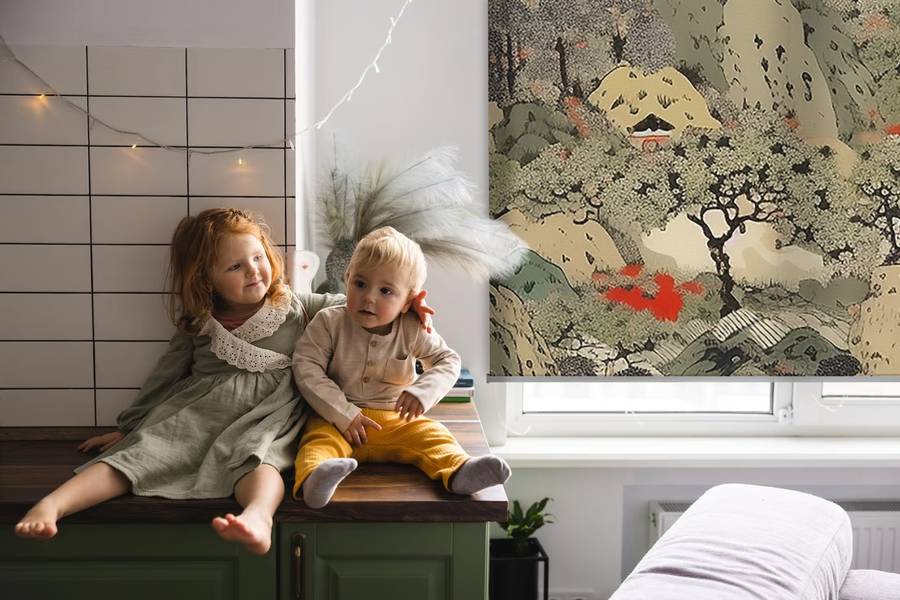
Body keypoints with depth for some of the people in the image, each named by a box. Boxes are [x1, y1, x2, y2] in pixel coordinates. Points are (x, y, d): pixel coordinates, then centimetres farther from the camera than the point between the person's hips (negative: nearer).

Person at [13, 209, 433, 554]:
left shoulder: (295, 307, 15)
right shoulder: (197, 325, 18)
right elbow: (166, 375, 23)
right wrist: (128, 426, 24)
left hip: (269, 410, -2)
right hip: (202, 406, 2)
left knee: (255, 451, -36)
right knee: (145, 447, -24)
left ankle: (258, 517, -68)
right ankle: (53, 504, -41)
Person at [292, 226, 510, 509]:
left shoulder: (413, 331, -3)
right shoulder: (329, 322, -7)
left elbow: (448, 360, 5)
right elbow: (306, 368, -11)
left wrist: (422, 392, -16)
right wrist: (342, 414, -20)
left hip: (396, 419, 2)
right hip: (338, 419, -2)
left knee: (431, 434, -21)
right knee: (320, 438, -31)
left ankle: (459, 472, -46)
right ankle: (314, 481, -60)